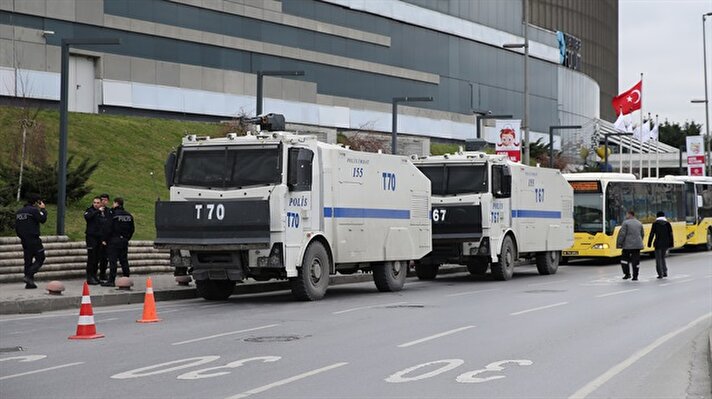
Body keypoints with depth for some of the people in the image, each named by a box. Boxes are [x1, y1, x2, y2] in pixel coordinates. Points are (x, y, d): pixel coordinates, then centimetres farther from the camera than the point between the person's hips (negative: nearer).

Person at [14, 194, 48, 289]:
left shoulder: (19, 212, 14)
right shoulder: (33, 210, -12)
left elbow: (16, 227, 17)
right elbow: (43, 219, -10)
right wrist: (43, 209, 2)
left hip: (24, 240, 8)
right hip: (33, 239, -8)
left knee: (28, 260, 10)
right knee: (40, 259, -1)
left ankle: (29, 283, 8)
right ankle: (28, 276, -16)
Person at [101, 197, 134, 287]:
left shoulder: (114, 215, -12)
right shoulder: (128, 215, 9)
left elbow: (108, 229, -14)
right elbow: (132, 229, 15)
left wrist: (105, 240, -6)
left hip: (114, 240, -6)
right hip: (124, 241, 6)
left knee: (113, 261, -4)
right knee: (124, 261, 12)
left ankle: (111, 281, -5)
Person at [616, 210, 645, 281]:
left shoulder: (625, 223, -7)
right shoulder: (639, 223, 12)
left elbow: (622, 234, -12)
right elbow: (642, 234, 17)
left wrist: (619, 243, -7)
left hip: (628, 245, -5)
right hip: (637, 245, 5)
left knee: (624, 259, 8)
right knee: (636, 261, 5)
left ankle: (627, 274, 1)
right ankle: (635, 276, 4)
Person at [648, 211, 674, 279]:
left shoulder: (655, 224, -4)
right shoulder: (667, 223, 3)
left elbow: (651, 234, -5)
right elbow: (670, 234, 3)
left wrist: (649, 243, 0)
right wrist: (671, 244, 8)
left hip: (658, 243, -3)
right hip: (666, 244, 3)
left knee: (658, 259, 3)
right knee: (662, 257, 20)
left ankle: (660, 274, -2)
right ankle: (665, 272, 12)